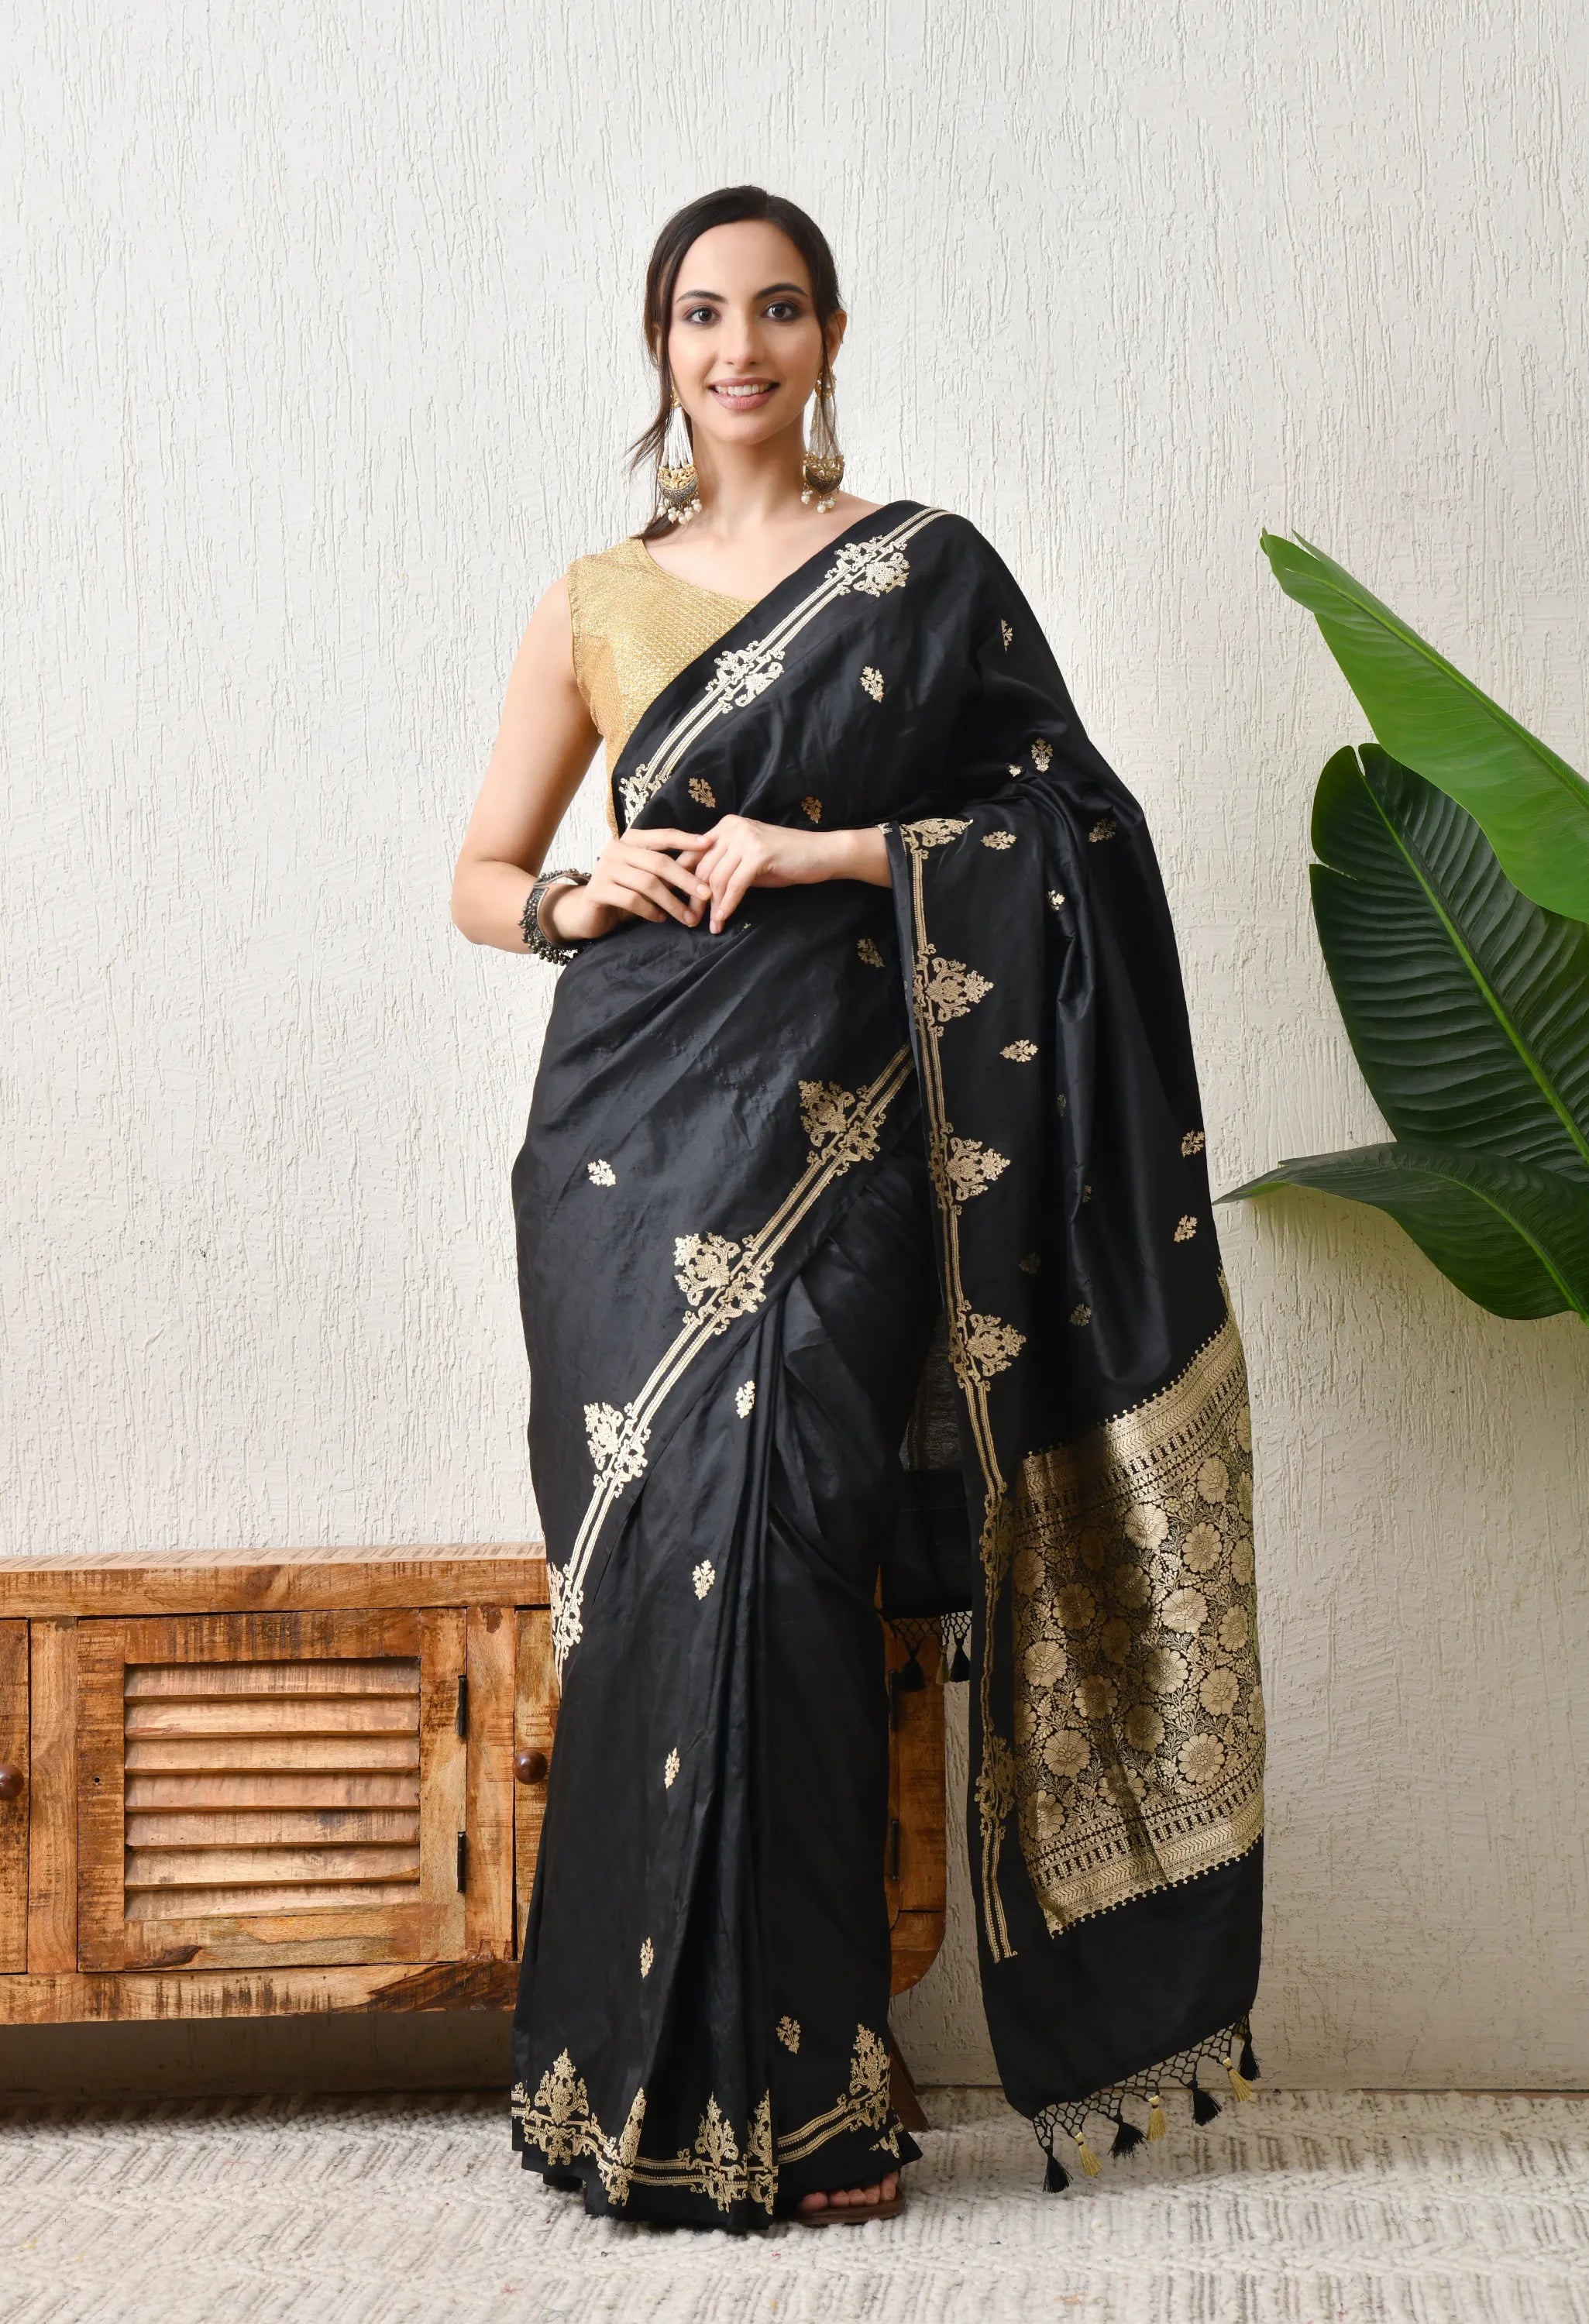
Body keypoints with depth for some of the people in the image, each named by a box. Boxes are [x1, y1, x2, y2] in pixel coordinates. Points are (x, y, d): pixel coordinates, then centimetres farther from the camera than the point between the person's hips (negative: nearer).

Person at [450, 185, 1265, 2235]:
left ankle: (791, 2084, 0)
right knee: (659, 1560, -4)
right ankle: (659, 2085, 8)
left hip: (835, 1125, -2)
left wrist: (829, 853, -9)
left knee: (777, 1549, -11)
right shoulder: (594, 603, 14)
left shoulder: (929, 571, 9)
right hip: (633, 1120, 2)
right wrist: (577, 901, -6)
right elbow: (479, 875, 16)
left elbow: (1066, 823, 1)